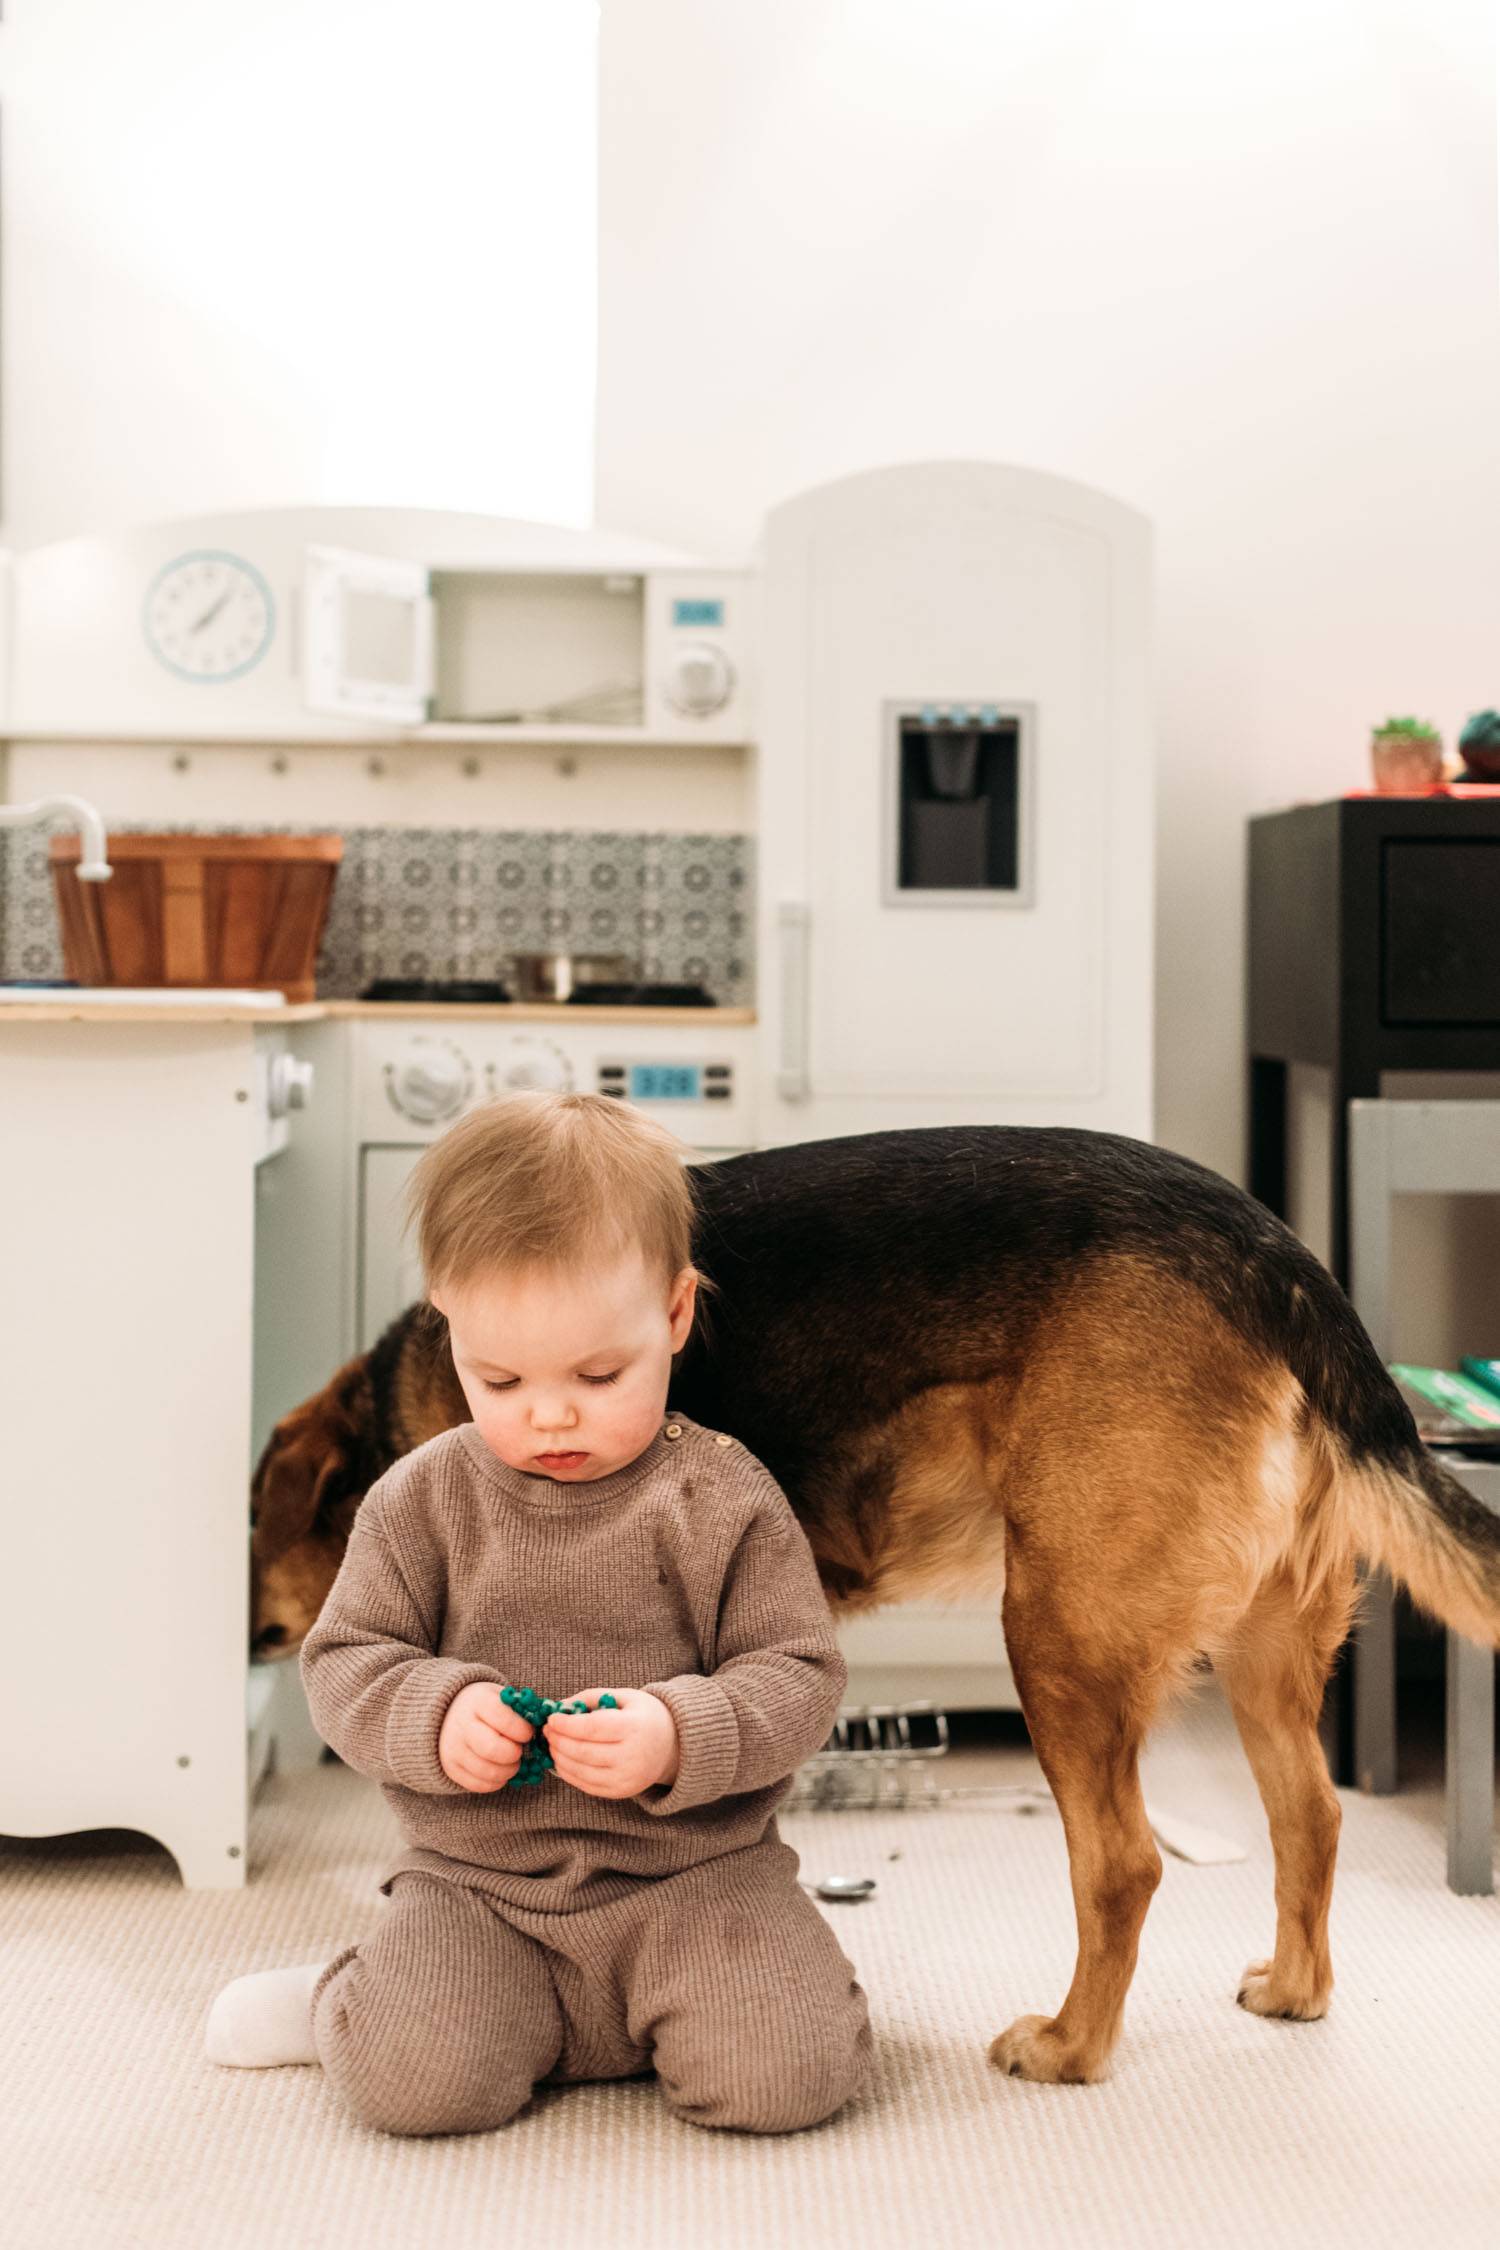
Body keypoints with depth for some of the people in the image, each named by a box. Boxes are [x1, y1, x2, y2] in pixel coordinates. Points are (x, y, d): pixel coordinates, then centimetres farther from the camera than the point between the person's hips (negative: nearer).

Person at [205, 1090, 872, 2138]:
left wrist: (680, 1736, -25)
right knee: (421, 2082, -21)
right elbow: (345, 1662, 4)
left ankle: (740, 1981, 15)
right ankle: (343, 2001, 15)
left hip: (695, 1874, -1)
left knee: (787, 2076, -19)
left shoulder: (724, 1499, -5)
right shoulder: (424, 1500, 1)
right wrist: (435, 1717, -18)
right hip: (477, 1882, 1)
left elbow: (800, 1678, -6)